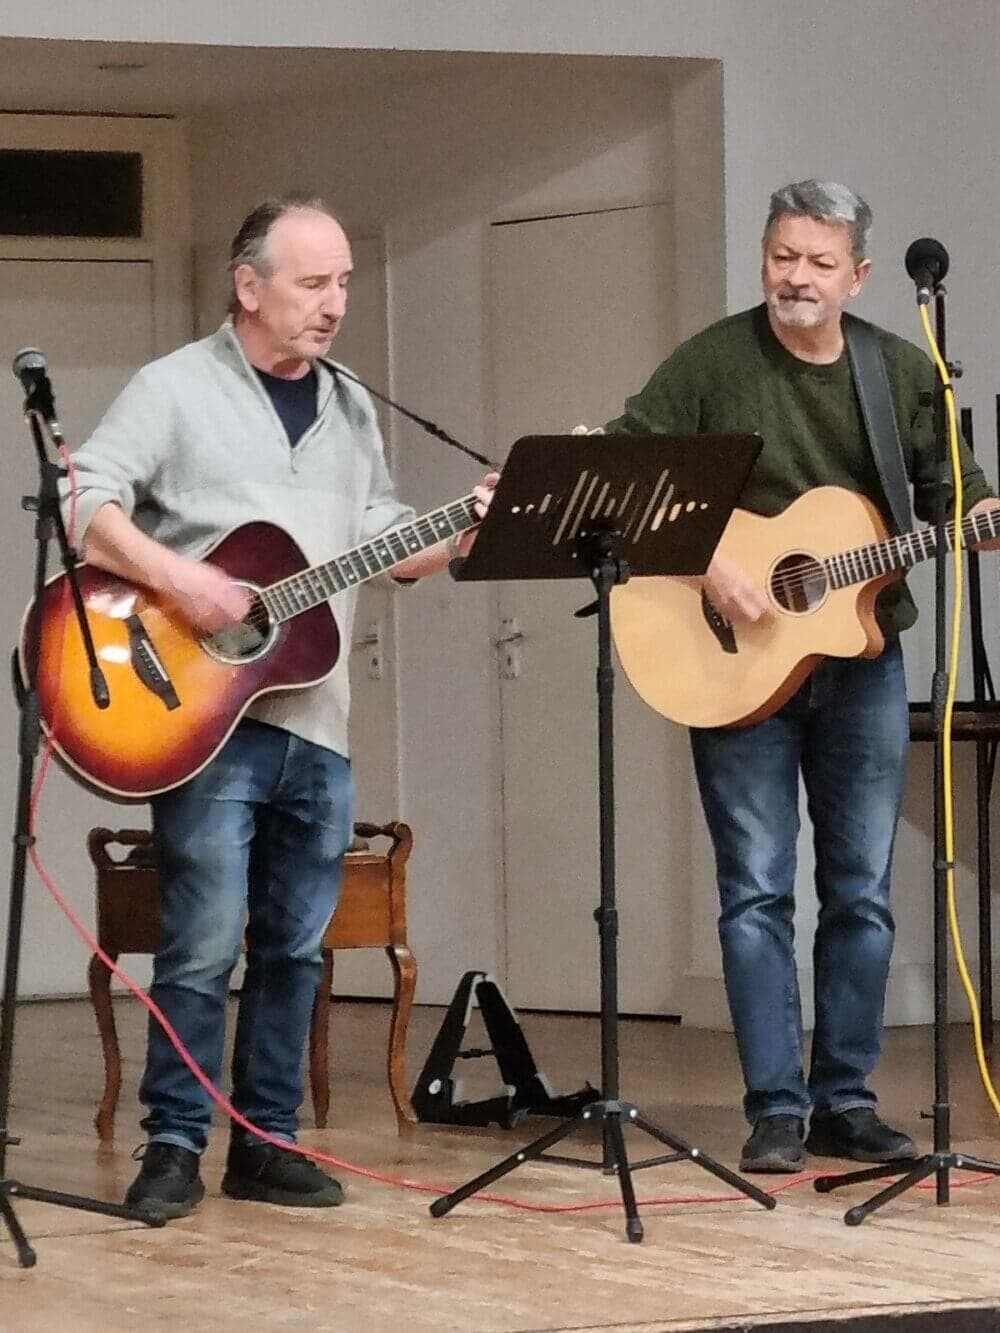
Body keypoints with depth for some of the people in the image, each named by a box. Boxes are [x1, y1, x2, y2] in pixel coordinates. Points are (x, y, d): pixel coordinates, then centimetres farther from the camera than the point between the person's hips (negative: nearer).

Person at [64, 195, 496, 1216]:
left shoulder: (351, 411, 17)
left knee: (294, 942, 8)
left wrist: (466, 531, 1)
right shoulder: (178, 388, -3)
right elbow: (84, 503, -12)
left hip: (316, 719, 6)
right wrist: (174, 575, -24)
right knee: (205, 940, -10)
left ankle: (268, 1142, 16)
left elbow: (387, 545, 18)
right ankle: (174, 1146, -2)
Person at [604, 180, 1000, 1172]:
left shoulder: (902, 373, 4)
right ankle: (776, 1110, 0)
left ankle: (845, 1102, 13)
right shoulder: (713, 363, -4)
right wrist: (705, 563, -20)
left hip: (861, 656, 3)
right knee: (757, 891, -2)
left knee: (861, 891, 5)